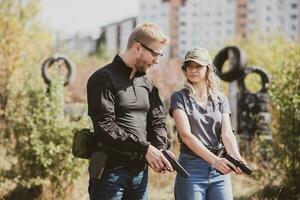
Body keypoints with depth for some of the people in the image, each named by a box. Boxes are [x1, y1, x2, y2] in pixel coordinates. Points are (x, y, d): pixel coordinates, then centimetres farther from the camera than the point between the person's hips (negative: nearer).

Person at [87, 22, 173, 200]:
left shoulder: (147, 84, 15)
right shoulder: (103, 79, -8)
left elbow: (158, 121, 11)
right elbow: (104, 127, -18)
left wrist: (161, 149, -10)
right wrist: (144, 148, -21)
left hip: (140, 171, 7)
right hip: (110, 170, -7)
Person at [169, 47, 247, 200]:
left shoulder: (220, 99, 10)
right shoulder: (179, 97, -1)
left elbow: (227, 133, -2)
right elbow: (186, 135, -13)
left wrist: (236, 157, -23)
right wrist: (213, 159, -25)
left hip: (219, 170, 3)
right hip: (191, 167, -3)